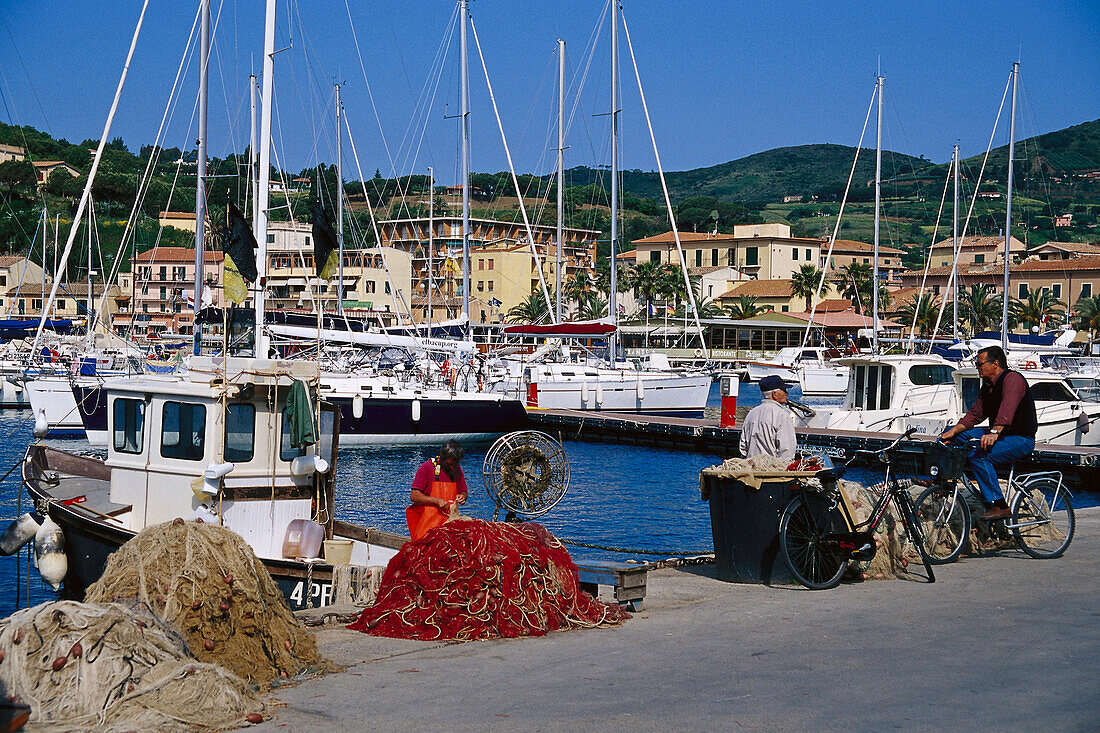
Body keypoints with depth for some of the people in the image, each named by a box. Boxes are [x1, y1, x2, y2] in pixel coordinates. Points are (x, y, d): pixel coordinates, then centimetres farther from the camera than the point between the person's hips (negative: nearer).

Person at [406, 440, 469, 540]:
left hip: (450, 521, 4)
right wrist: (437, 501, -18)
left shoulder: (457, 469, 9)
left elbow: (464, 493, 22)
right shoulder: (427, 467, -6)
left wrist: (462, 497, -3)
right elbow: (414, 496, -9)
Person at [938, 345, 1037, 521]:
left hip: (1020, 439, -10)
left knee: (978, 455, -32)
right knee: (951, 432, 5)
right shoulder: (988, 385, 14)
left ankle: (999, 506, -27)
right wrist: (953, 432, -2)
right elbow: (975, 413, 13)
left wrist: (994, 433, -49)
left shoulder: (1013, 379, -17)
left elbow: (1007, 409, -34)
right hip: (998, 435, 10)